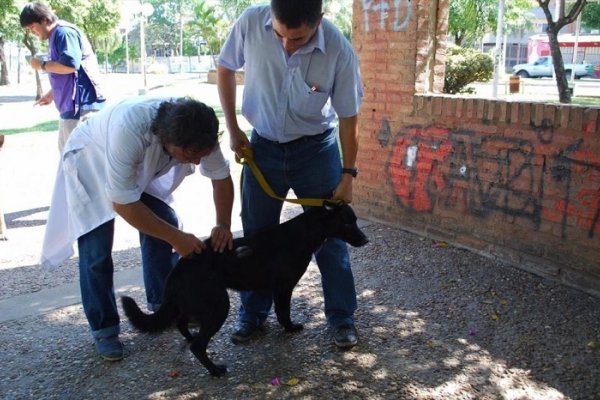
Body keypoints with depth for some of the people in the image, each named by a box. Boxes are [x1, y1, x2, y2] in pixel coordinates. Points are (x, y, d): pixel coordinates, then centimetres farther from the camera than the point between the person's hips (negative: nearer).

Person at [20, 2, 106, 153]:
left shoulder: (64, 32, -13)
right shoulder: (55, 37, 19)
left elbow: (69, 65, -27)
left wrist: (42, 65, -13)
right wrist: (51, 94, 25)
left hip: (81, 104, -11)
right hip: (70, 105, 11)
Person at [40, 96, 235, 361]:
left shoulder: (198, 133, -29)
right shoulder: (129, 130, -45)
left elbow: (221, 176, -12)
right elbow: (122, 203, -38)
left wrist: (223, 224, -26)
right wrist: (176, 237, -35)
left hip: (142, 168, 5)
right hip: (90, 163, -5)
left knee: (163, 226, -3)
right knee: (96, 252, -10)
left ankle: (162, 303, 19)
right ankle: (103, 329, 8)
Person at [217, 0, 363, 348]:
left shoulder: (340, 52, -24)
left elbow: (349, 117, -11)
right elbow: (226, 70, -1)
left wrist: (348, 175, -7)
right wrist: (233, 129, -2)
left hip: (316, 149, -1)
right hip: (263, 146, 2)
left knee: (329, 236, 5)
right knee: (257, 235, 10)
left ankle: (342, 317, 22)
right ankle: (253, 313, 28)